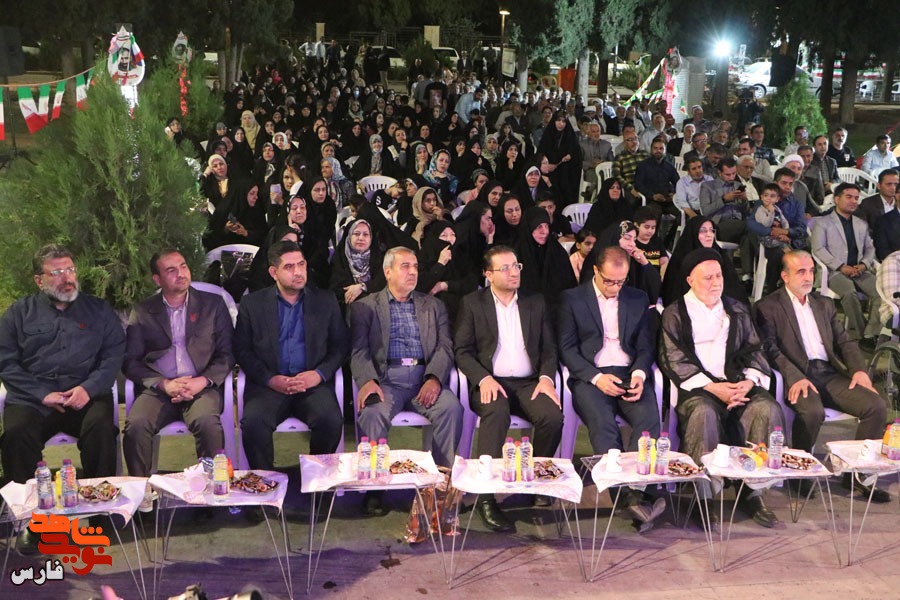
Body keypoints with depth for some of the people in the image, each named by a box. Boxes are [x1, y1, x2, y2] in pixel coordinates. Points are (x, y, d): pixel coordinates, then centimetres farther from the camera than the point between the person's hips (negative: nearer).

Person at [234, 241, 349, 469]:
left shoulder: (326, 301, 13)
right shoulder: (252, 303, 11)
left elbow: (341, 346, 10)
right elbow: (242, 350, 6)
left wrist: (319, 374, -8)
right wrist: (270, 379, -9)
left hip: (313, 384, 1)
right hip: (268, 384, 0)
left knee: (331, 420, -28)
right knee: (253, 422, -30)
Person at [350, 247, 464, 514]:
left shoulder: (433, 306, 21)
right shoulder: (365, 307, 15)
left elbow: (445, 347, 10)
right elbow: (359, 350, 3)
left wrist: (434, 378, -11)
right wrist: (367, 381, -19)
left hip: (424, 377, 2)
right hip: (386, 378, -2)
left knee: (452, 407, -28)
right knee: (372, 412, -33)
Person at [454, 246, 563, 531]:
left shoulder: (536, 303, 17)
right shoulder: (472, 303, 8)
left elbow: (549, 348, 14)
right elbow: (462, 350, 1)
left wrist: (546, 377, -5)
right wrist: (483, 379, -15)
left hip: (528, 383, 3)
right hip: (489, 382, -3)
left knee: (553, 416, -27)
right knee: (497, 412, -36)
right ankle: (485, 496, -33)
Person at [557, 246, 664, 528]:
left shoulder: (638, 299, 17)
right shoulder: (572, 299, 7)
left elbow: (646, 346, 15)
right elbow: (567, 347, 1)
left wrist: (639, 374, -7)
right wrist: (596, 377, -12)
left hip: (629, 375, 3)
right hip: (589, 376, -3)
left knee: (649, 417, -30)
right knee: (602, 423, -33)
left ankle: (632, 482, -32)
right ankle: (629, 496, -35)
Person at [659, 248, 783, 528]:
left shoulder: (736, 310, 21)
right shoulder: (675, 313, 8)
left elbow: (753, 350, 16)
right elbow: (674, 360, -4)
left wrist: (748, 382, -7)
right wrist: (712, 388, -15)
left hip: (737, 383, 4)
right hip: (696, 387, -4)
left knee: (769, 409, -25)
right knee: (704, 413, -36)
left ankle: (752, 489, -17)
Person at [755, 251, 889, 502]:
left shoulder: (824, 304, 23)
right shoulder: (768, 307, 3)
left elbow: (844, 341, 18)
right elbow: (771, 349, -8)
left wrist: (860, 369, -2)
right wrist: (795, 378, -23)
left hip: (830, 374, 6)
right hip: (797, 377, -6)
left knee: (876, 406, -15)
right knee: (812, 411, -35)